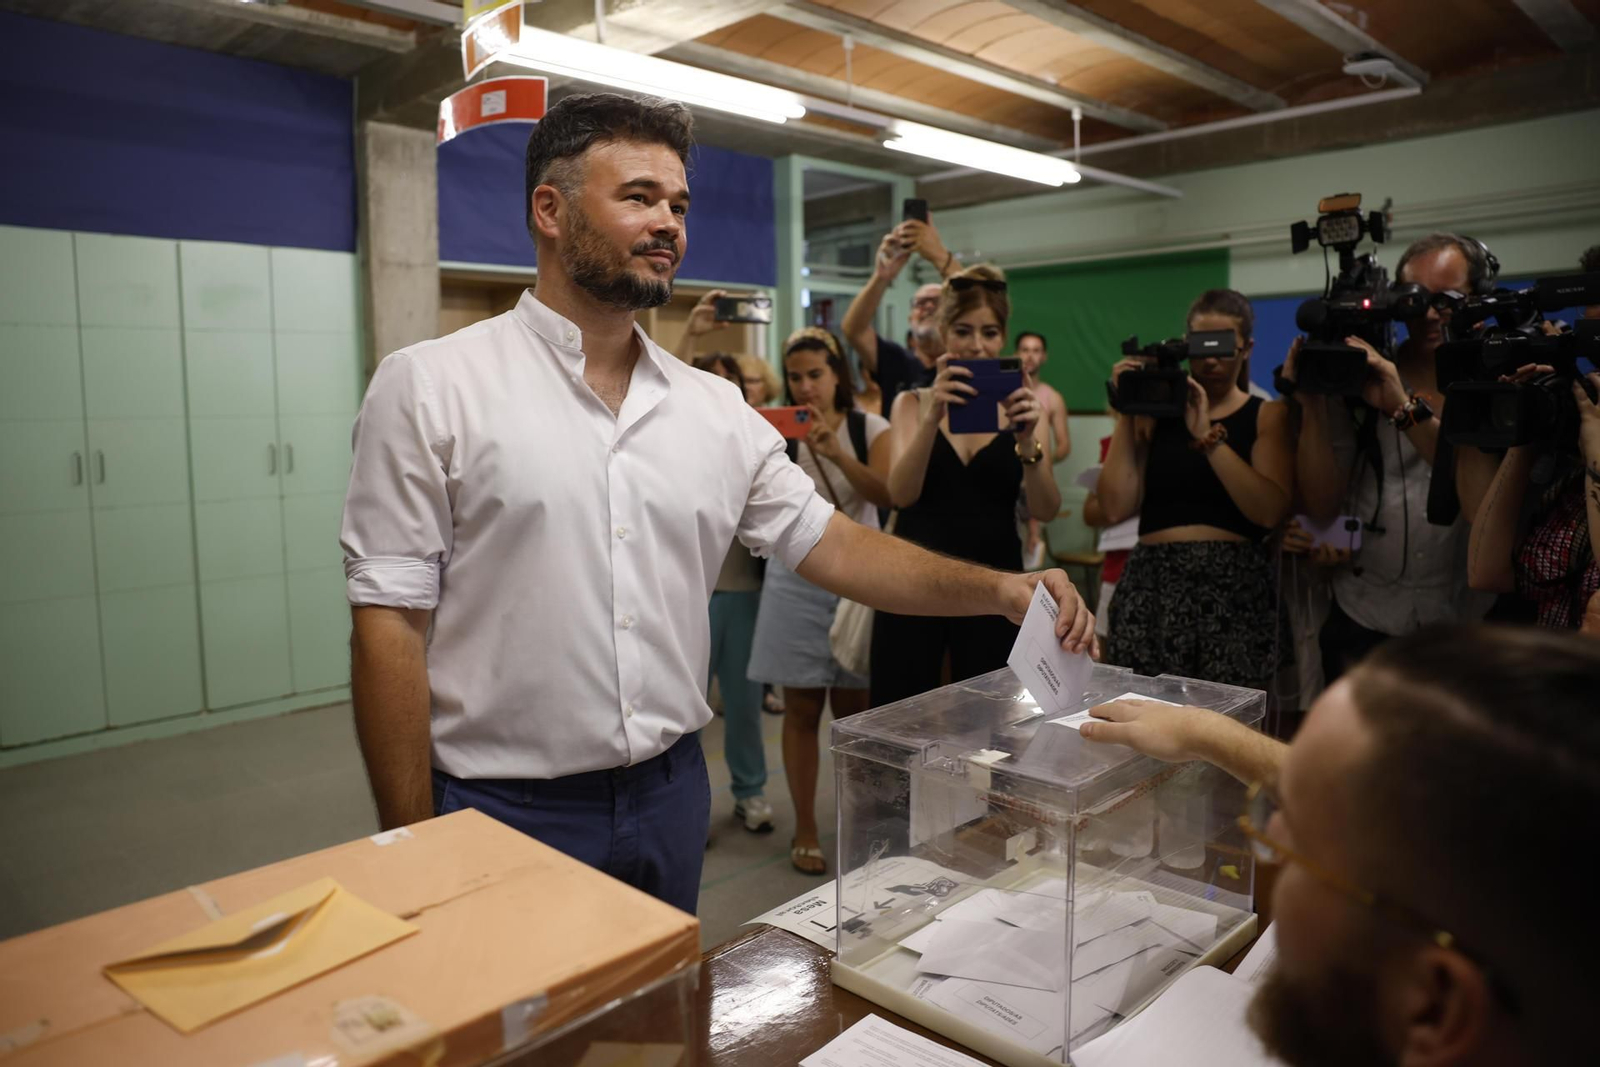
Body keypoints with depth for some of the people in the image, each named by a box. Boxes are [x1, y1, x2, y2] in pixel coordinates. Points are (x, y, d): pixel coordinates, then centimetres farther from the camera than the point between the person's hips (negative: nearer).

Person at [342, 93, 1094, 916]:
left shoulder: (716, 410, 4)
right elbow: (390, 624, -10)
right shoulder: (430, 387, -9)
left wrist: (1001, 589, -7)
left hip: (671, 791, 5)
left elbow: (829, 544, 5)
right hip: (503, 812, -4)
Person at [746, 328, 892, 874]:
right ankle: (805, 829, 16)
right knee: (802, 709, 5)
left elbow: (885, 495, -14)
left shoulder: (869, 428, 0)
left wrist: (836, 452, -25)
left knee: (853, 707, 9)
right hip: (797, 579, 0)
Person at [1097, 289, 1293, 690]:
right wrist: (1126, 414, -3)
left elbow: (1269, 511, -10)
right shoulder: (1154, 411, 10)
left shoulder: (1268, 415, 7)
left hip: (1235, 587, -1)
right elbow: (1116, 507, -3)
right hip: (1151, 584, 1)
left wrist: (1208, 435, -13)